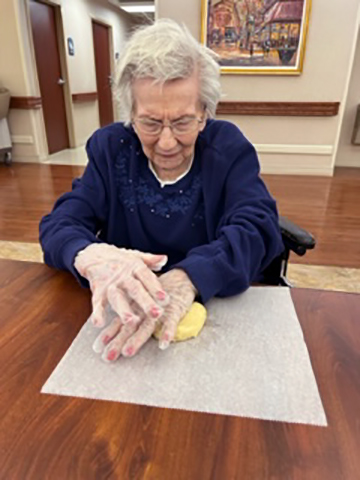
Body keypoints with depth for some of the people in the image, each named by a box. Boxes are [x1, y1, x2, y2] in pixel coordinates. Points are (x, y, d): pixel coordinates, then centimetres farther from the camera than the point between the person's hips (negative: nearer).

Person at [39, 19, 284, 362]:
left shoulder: (228, 147, -5)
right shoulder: (110, 147, -1)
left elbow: (257, 228, -16)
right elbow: (58, 224, -7)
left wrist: (189, 276, -35)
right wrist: (92, 257, -31)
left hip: (216, 306, 0)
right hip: (123, 307, 1)